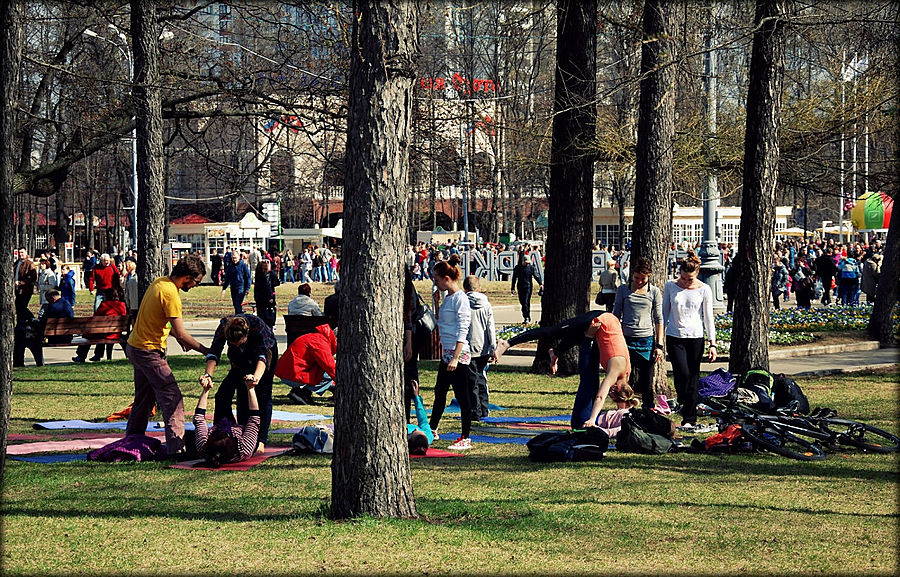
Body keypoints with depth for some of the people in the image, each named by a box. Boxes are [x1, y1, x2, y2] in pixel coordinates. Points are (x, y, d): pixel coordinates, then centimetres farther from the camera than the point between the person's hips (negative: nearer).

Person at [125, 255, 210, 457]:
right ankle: (177, 446, -16)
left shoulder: (159, 282, 6)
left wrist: (179, 337, 18)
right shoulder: (170, 294, -22)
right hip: (149, 352, -10)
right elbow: (181, 334, -22)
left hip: (135, 347, 10)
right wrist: (205, 351, -13)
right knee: (172, 398, -10)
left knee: (144, 398, 20)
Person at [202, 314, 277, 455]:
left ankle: (261, 441, -13)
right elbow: (214, 353, -40)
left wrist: (256, 377, -71)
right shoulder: (224, 326, -35)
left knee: (263, 395, -12)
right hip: (241, 358, 3)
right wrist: (208, 374, -59)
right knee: (242, 396, -6)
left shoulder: (258, 325, -43)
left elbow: (263, 355, -52)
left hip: (266, 350, -3)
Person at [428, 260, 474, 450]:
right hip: (446, 352, 10)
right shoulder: (448, 297, 13)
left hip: (458, 352, -10)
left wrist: (456, 358, -23)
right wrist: (437, 300, 19)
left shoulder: (459, 299, -15)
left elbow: (462, 331, -20)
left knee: (462, 396, -4)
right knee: (439, 392, 19)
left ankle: (465, 439, 0)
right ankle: (432, 430, 32)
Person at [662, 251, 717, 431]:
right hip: (675, 337, 0)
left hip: (695, 337, 0)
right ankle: (683, 405, 11)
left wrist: (712, 343, -2)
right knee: (682, 374, -16)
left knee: (693, 378, 1)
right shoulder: (670, 287, 2)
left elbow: (708, 318, 3)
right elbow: (664, 314, 9)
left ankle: (689, 419, 9)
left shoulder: (704, 290, 0)